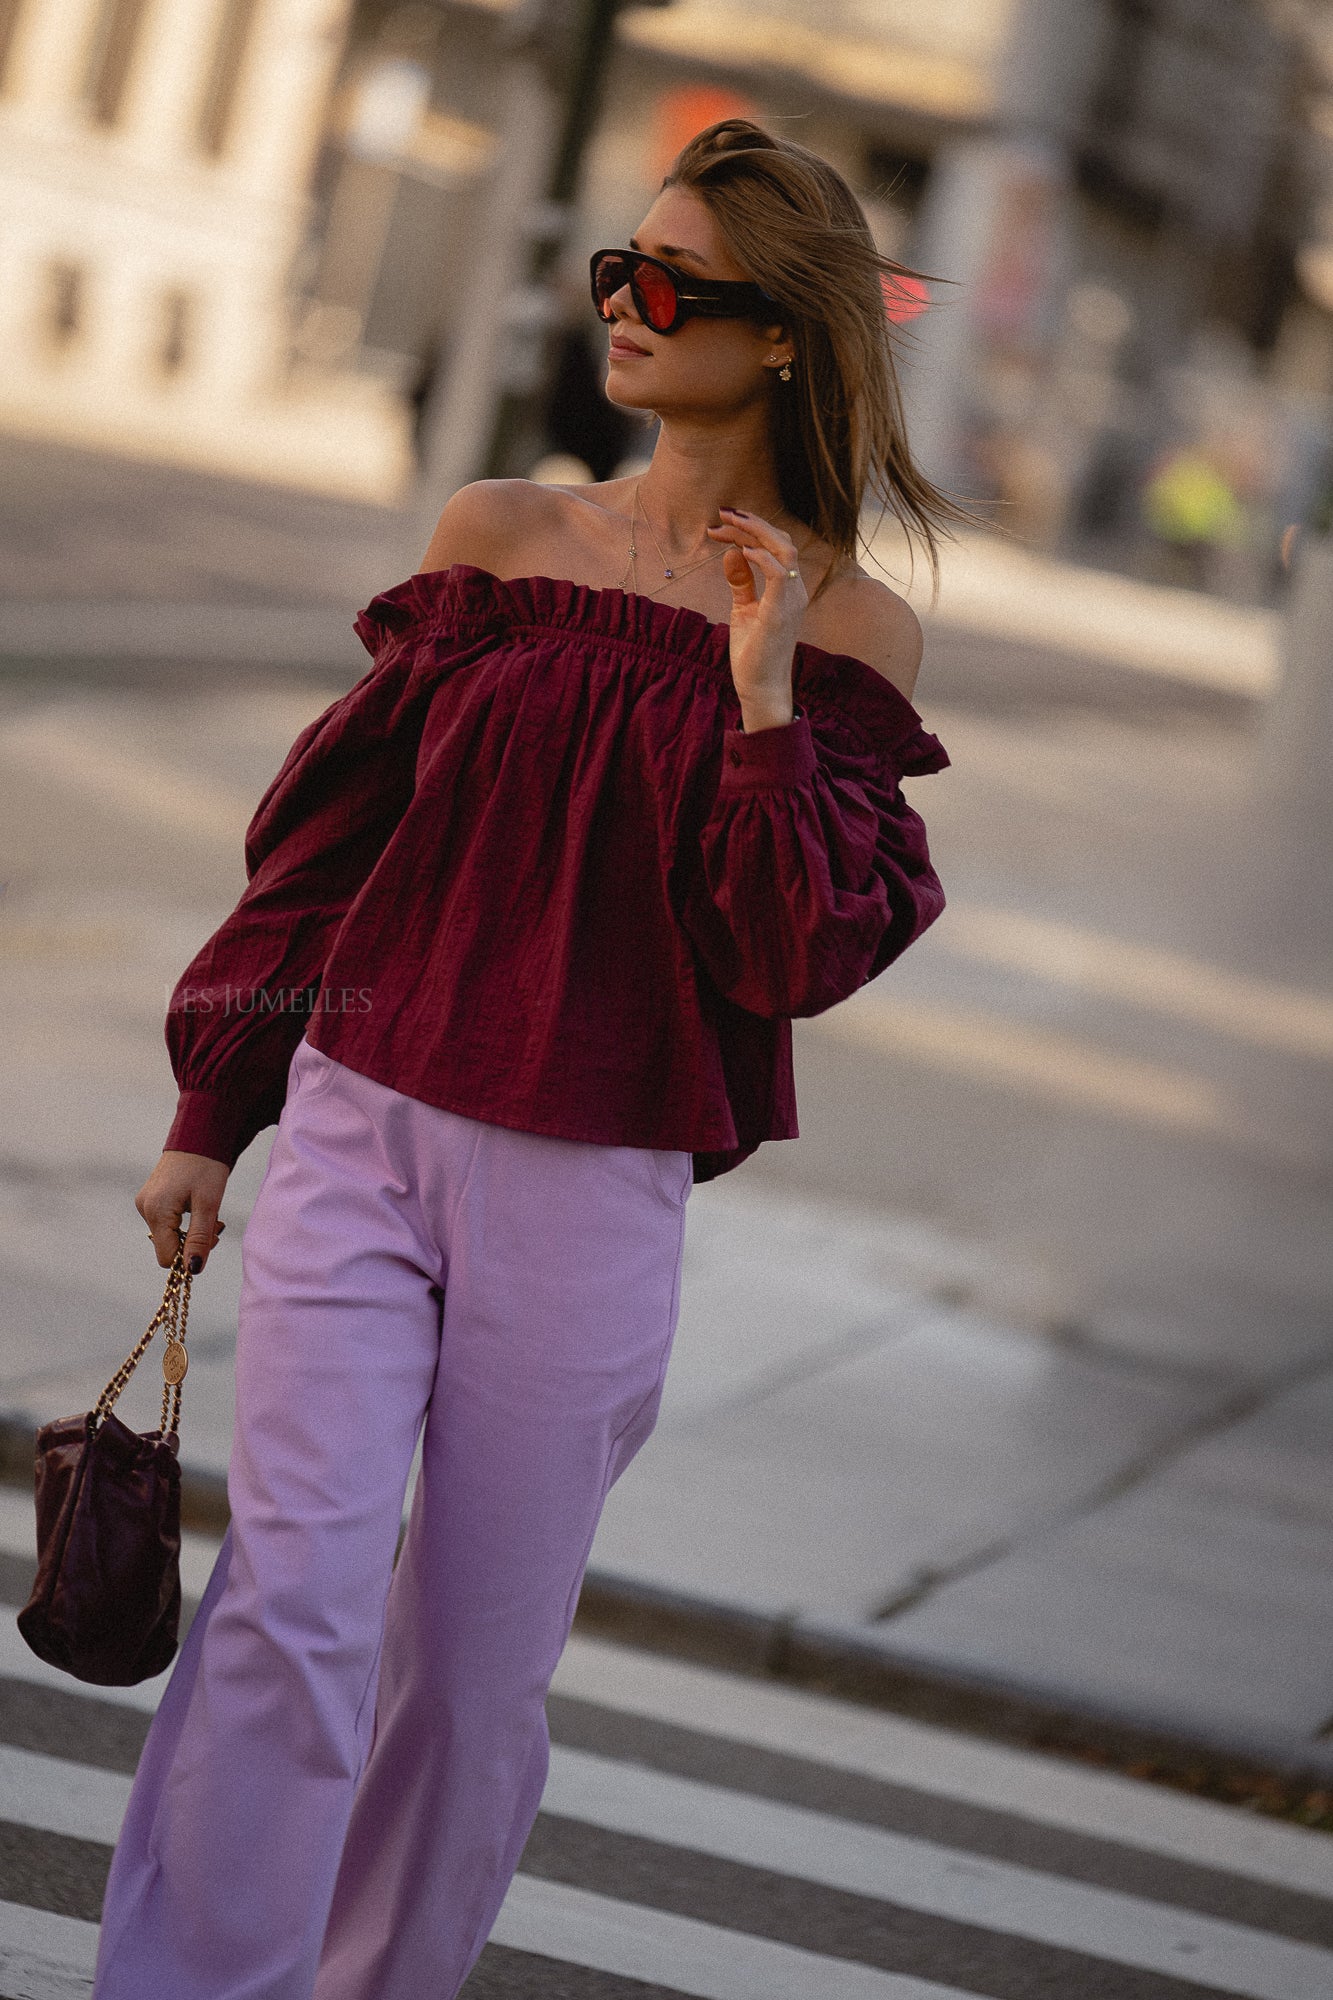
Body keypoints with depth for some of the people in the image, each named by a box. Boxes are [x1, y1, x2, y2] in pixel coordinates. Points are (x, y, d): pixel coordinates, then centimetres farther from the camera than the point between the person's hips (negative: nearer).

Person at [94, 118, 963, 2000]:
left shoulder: (846, 629, 0)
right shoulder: (501, 536, 5)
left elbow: (798, 959, -6)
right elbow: (328, 820, 11)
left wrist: (765, 698, -17)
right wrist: (212, 1110, 12)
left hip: (590, 1195, -1)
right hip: (361, 1130, 1)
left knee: (475, 1676, 7)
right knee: (292, 1603, -12)